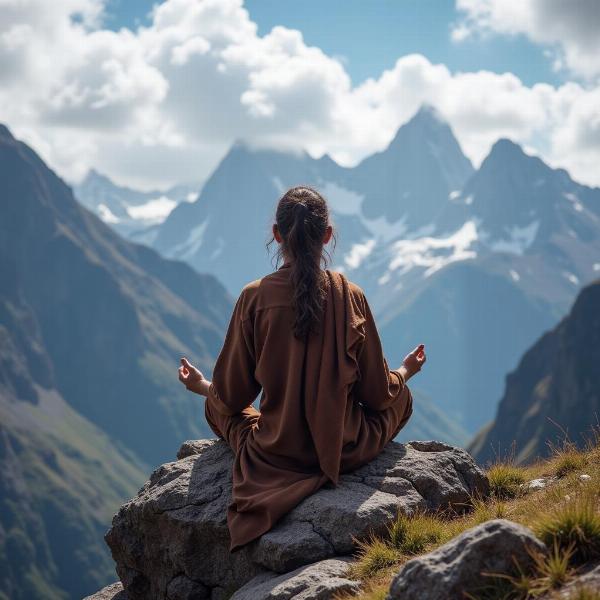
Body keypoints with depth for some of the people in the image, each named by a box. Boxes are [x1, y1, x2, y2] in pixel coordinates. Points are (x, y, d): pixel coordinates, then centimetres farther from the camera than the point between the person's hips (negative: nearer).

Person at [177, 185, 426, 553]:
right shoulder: (350, 296, -11)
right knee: (401, 398, 30)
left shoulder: (255, 298, -12)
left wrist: (203, 386, 20)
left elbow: (231, 397, -5)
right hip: (345, 450, 0)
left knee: (217, 409, 32)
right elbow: (378, 394, -3)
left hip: (275, 453, 0)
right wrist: (405, 371, 20)